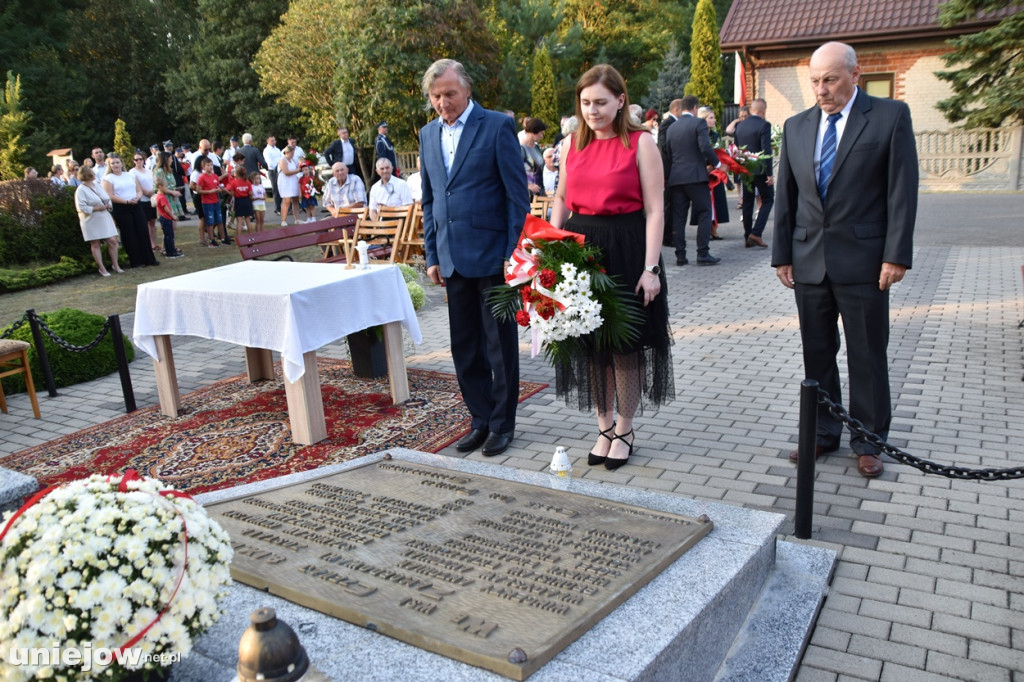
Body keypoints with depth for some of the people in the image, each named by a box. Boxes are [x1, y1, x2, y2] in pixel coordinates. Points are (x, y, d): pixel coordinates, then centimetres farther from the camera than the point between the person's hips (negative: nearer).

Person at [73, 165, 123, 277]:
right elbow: (82, 207, -18)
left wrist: (108, 205, -8)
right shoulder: (81, 190, -12)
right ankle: (102, 268, 9)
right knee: (95, 244, 3)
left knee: (112, 241, 2)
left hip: (104, 218, 6)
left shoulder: (97, 184, 9)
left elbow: (107, 198, 14)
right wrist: (97, 208, -18)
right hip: (91, 220, -6)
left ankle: (115, 265, 14)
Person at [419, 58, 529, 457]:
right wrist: (432, 255, 11)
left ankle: (503, 423, 18)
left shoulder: (497, 126, -5)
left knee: (500, 345, 5)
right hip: (453, 258, 6)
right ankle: (481, 420, 25)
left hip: (492, 255, -6)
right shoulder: (428, 135, 12)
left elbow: (518, 195, -7)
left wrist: (513, 254, -12)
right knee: (465, 348, 11)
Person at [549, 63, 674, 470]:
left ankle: (624, 430, 22)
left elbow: (654, 210, -8)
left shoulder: (641, 143, -4)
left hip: (626, 249, -4)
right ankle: (604, 427, 25)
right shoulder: (571, 144, 9)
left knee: (626, 343, 4)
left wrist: (650, 268, -15)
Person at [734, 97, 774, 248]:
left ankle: (748, 237, 13)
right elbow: (766, 151, -18)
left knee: (747, 202, 11)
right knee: (767, 200, 6)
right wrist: (769, 173, -15)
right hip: (760, 170, -6)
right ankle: (756, 233, -7)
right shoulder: (764, 125, -12)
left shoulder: (740, 125, 7)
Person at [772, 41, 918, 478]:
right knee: (816, 353, 11)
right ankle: (823, 433, 25)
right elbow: (786, 196, 10)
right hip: (809, 261, 4)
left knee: (867, 356, 6)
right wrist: (782, 254, 6)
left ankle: (868, 441, 19)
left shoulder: (890, 117, -2)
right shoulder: (796, 127, 9)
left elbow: (902, 191, -6)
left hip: (863, 261, -4)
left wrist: (896, 256, -12)